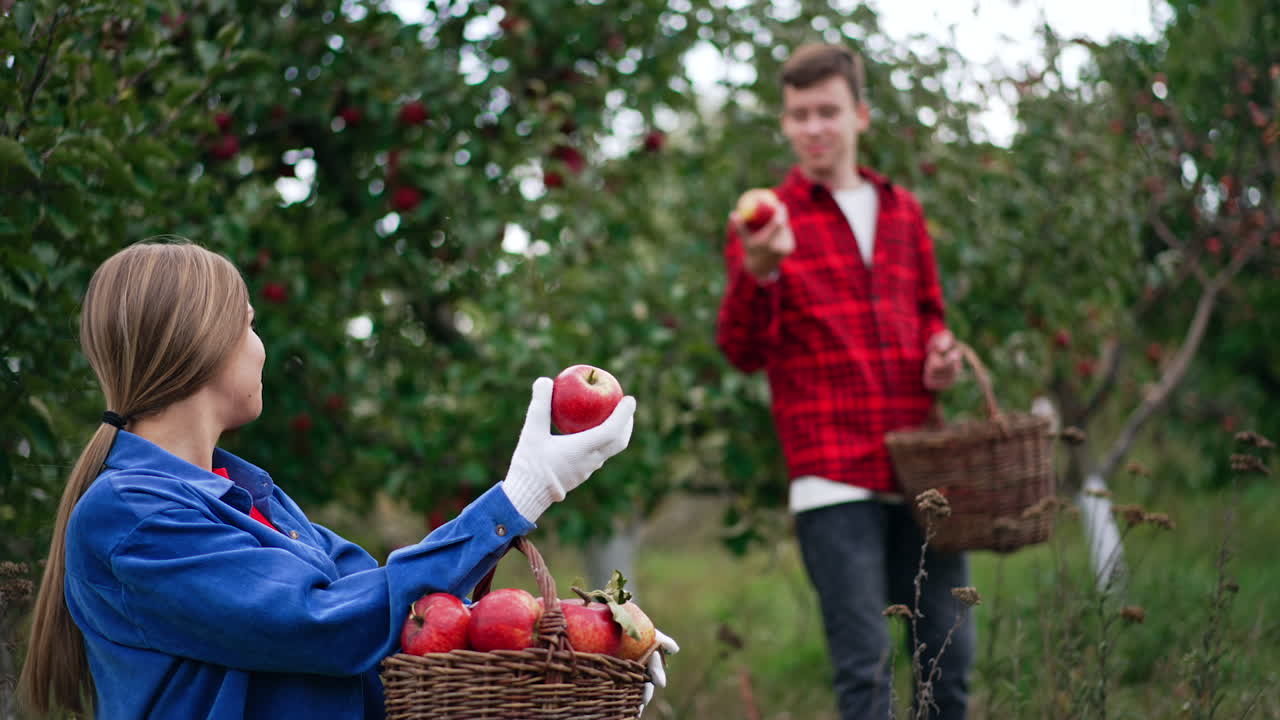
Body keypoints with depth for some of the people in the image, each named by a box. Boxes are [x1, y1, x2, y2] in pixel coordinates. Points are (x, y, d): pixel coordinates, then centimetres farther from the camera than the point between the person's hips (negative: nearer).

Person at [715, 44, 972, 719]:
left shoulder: (902, 210, 16)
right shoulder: (767, 221, 3)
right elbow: (745, 352, -6)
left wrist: (941, 355, 5)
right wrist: (758, 272, -25)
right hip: (834, 479, -4)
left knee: (950, 656, 6)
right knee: (864, 664, -8)